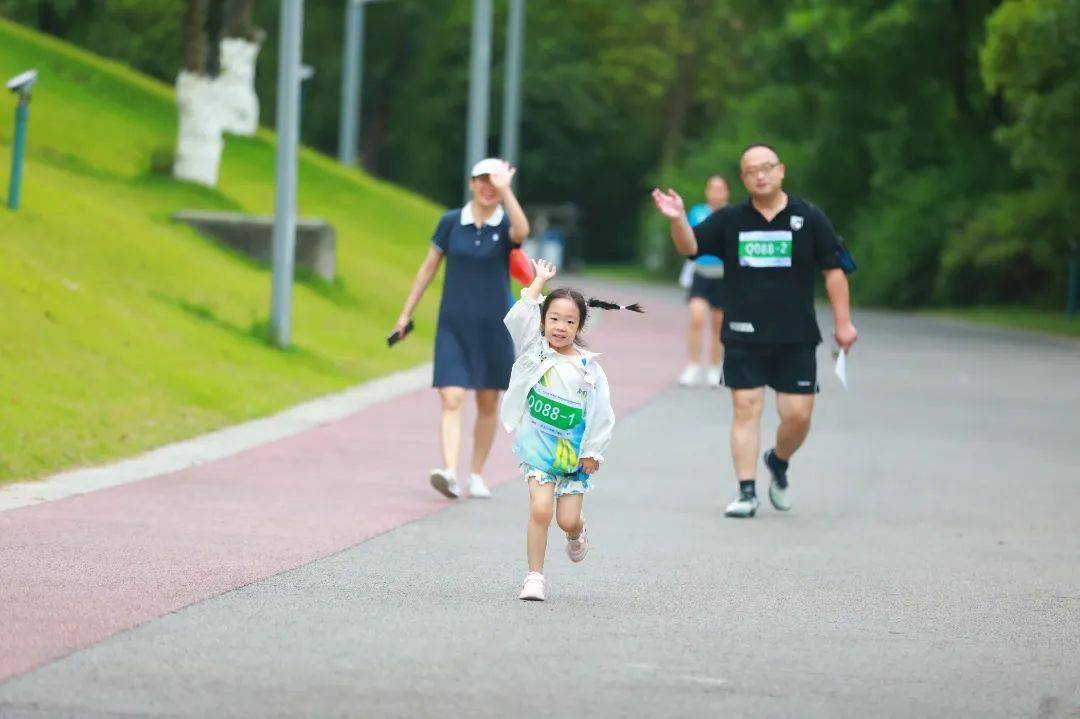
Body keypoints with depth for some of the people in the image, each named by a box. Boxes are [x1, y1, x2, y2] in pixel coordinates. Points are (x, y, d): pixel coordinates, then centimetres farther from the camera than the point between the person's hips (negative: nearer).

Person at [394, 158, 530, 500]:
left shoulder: (505, 224, -2)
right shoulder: (451, 222, 1)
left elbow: (521, 232, -28)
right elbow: (429, 267, 10)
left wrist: (504, 189, -30)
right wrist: (406, 313, 12)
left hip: (493, 328, 0)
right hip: (454, 326, 0)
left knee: (488, 404, 10)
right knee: (451, 400, -14)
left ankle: (476, 476, 25)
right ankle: (449, 473, -28)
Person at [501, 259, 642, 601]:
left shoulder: (589, 368, -2)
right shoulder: (534, 351, 0)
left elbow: (601, 413, 0)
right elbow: (518, 317, -13)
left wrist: (593, 452, -3)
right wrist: (539, 281, -7)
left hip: (574, 454, 0)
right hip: (538, 448, 0)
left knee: (568, 519, 0)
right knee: (540, 510, -15)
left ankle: (577, 534, 38)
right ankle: (534, 576, -5)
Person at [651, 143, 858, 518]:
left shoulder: (809, 218, 2)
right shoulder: (729, 220, 5)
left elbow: (833, 270, 4)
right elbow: (690, 246, 0)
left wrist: (843, 322, 0)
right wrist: (678, 220, -22)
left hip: (796, 337, 0)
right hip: (743, 336, 0)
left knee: (798, 415, -2)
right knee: (746, 408, -6)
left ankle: (778, 462, 30)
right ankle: (746, 492, -2)